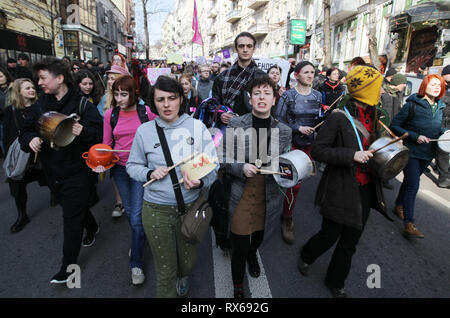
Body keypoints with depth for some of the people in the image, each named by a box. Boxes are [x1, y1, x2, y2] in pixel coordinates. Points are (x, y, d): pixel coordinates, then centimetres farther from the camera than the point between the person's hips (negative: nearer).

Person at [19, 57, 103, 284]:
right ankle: (92, 227, 55)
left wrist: (84, 132, -35)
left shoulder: (82, 105, -12)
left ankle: (68, 266, 20)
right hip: (54, 171, 6)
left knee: (72, 219, 3)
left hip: (77, 172, -6)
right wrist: (30, 140, -12)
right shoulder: (40, 105, 4)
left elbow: (99, 134, -14)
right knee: (77, 205, 25)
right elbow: (26, 131, 10)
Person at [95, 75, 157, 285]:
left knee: (137, 216, -6)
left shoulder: (147, 112, -9)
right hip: (120, 169, 4)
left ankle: (136, 263, 11)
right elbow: (106, 144, 6)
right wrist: (102, 163, -11)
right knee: (129, 211, 18)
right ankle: (140, 239, 47)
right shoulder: (110, 114, 1)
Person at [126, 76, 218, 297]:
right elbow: (132, 165, 7)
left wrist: (199, 181, -25)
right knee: (165, 271, 12)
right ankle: (167, 292, 45)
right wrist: (149, 174, -13)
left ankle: (183, 277, 60)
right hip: (156, 210, -1)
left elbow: (212, 166, -5)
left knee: (188, 262, 23)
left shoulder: (197, 127, -6)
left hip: (191, 206, 1)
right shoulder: (145, 131, -4)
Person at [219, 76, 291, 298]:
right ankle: (238, 289, 31)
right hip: (241, 195, -2)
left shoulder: (284, 131, -1)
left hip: (269, 196, 3)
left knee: (259, 235, 25)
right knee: (239, 247, 3)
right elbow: (223, 160, -4)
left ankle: (252, 254, 63)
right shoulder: (235, 125, -8)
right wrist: (242, 168, -22)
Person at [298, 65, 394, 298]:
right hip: (341, 190, -7)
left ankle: (336, 282, 37)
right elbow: (317, 150, -19)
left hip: (365, 190, 7)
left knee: (350, 241, 15)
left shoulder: (371, 117, 9)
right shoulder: (339, 117, -15)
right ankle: (306, 256, 41)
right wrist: (351, 155, -26)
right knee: (329, 236, 7)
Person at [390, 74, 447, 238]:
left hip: (428, 154, 6)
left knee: (410, 181, 19)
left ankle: (399, 206, 38)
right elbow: (394, 126, -13)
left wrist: (445, 133, -2)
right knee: (413, 186, -10)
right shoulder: (412, 105, -12)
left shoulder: (440, 107, 6)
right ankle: (409, 223, -7)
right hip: (412, 152, -6)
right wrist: (415, 136, -20)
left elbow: (438, 128, 20)